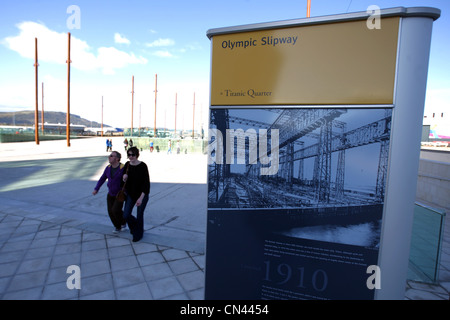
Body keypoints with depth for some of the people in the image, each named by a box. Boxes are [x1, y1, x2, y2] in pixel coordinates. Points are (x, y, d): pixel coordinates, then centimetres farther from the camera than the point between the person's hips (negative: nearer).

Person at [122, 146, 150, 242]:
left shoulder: (143, 166, -20)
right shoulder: (127, 165, -4)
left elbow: (146, 183, -19)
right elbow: (124, 181, 10)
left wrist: (141, 198, -24)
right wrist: (124, 178, -15)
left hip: (142, 195, -4)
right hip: (130, 194, 5)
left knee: (139, 215, 7)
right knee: (126, 215, 3)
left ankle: (138, 234, 33)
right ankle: (134, 226, 37)